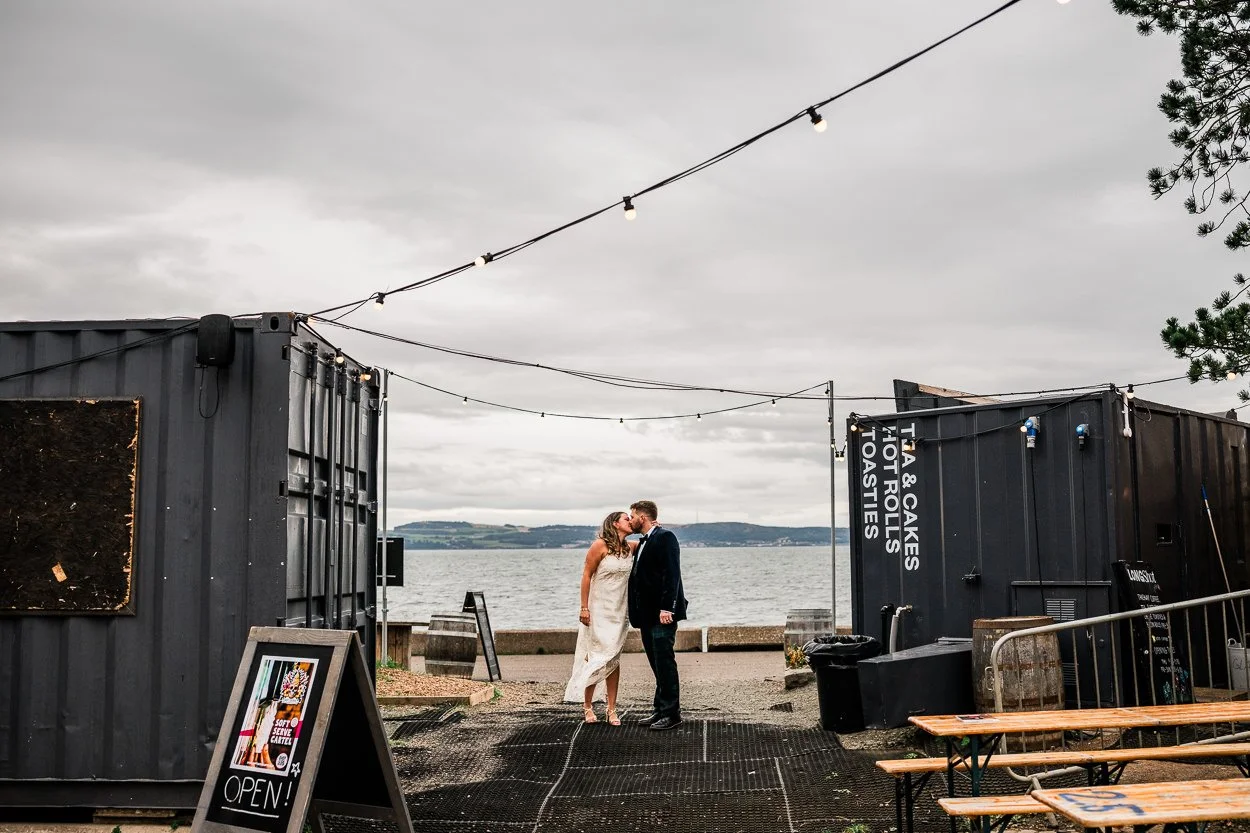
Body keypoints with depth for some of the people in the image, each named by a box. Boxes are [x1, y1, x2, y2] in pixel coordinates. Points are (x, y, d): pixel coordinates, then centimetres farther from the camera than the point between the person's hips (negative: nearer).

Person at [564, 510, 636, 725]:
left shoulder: (631, 548, 6)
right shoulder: (600, 545, -10)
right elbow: (586, 575, -9)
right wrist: (584, 607, -12)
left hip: (619, 612, 5)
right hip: (598, 610, -5)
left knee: (614, 659, 5)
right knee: (596, 657, -2)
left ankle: (612, 710, 9)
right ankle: (588, 706, 12)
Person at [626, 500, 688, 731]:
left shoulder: (665, 538, -10)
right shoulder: (643, 543, 19)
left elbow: (671, 575, -18)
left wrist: (666, 607, -24)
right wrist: (636, 612, 15)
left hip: (662, 614, -9)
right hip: (647, 615, 9)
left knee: (664, 662, -7)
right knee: (657, 664, 13)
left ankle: (672, 713, -1)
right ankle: (660, 709, 19)